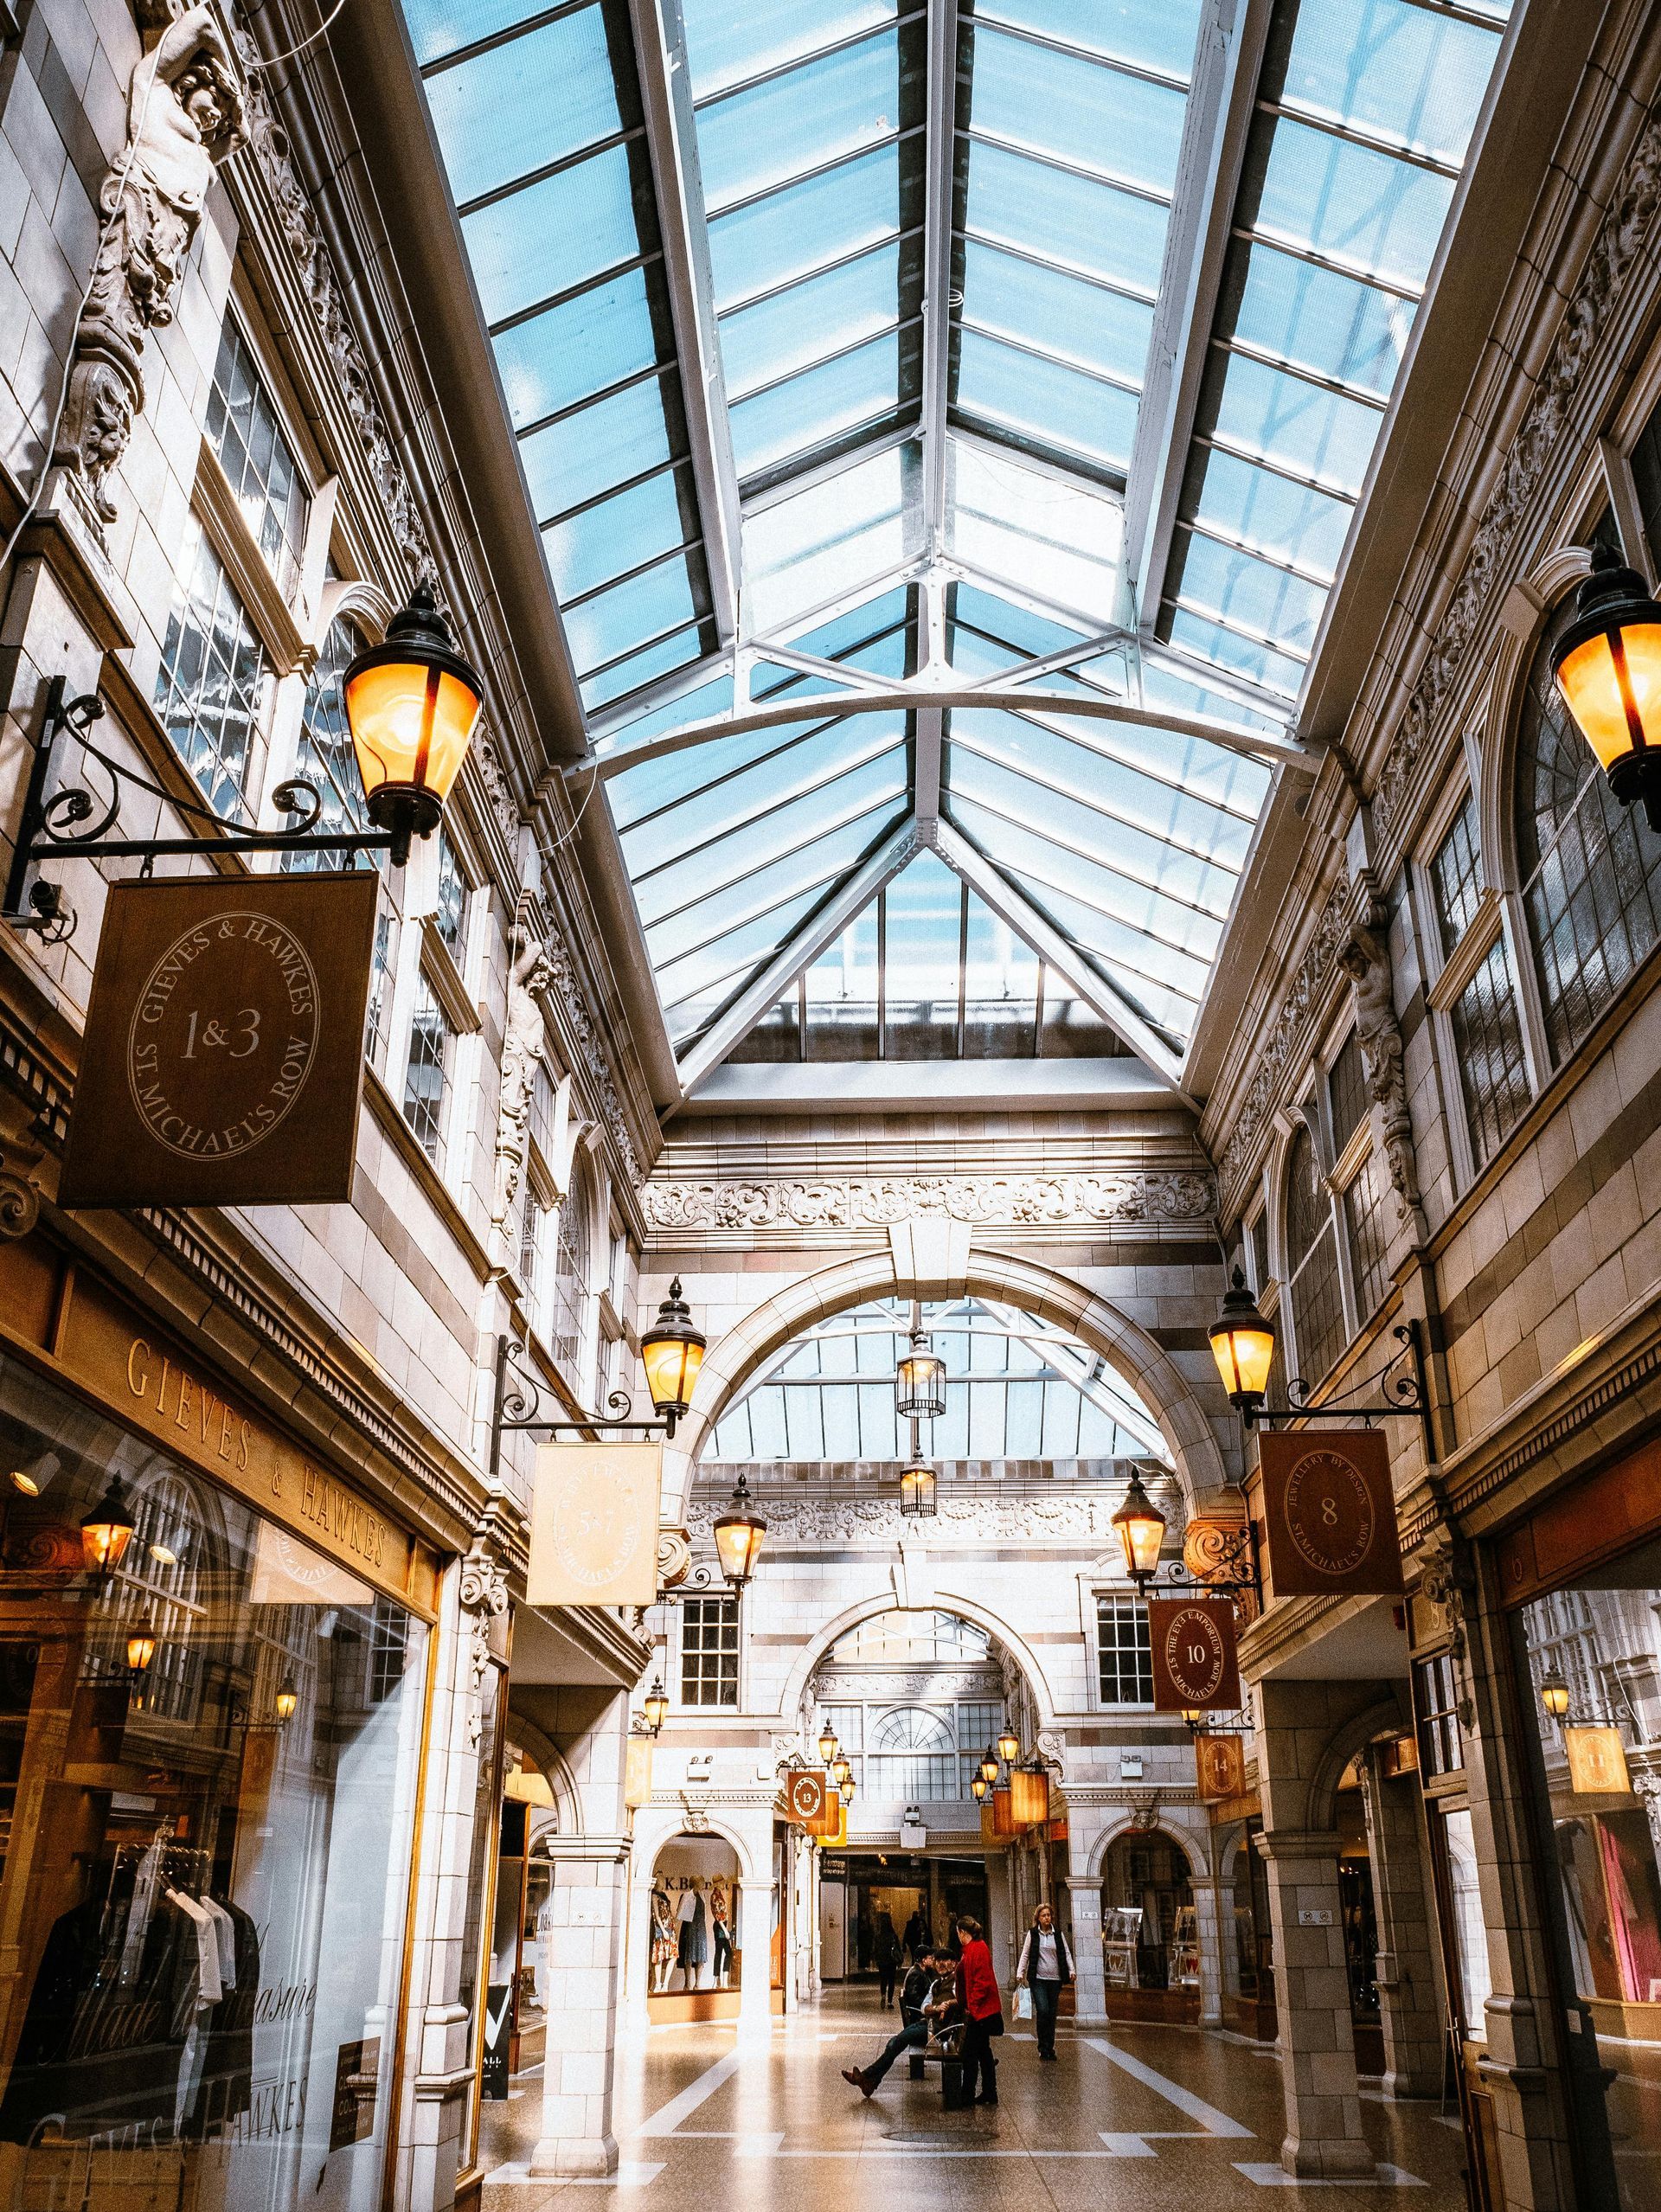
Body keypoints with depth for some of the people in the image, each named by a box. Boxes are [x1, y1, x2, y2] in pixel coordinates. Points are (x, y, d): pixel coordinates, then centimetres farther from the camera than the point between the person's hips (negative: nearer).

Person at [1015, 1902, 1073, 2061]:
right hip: (1038, 1979, -2)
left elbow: (1066, 1953, 8)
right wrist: (1020, 1973, -5)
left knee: (1052, 2014, 6)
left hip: (1055, 1979, 2)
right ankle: (1043, 2048, -1)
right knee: (1043, 2011, -13)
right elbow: (1025, 1954, 4)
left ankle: (1049, 2048, 16)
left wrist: (1071, 1970, -5)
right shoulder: (1033, 1933, 2)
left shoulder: (1058, 1934, 7)